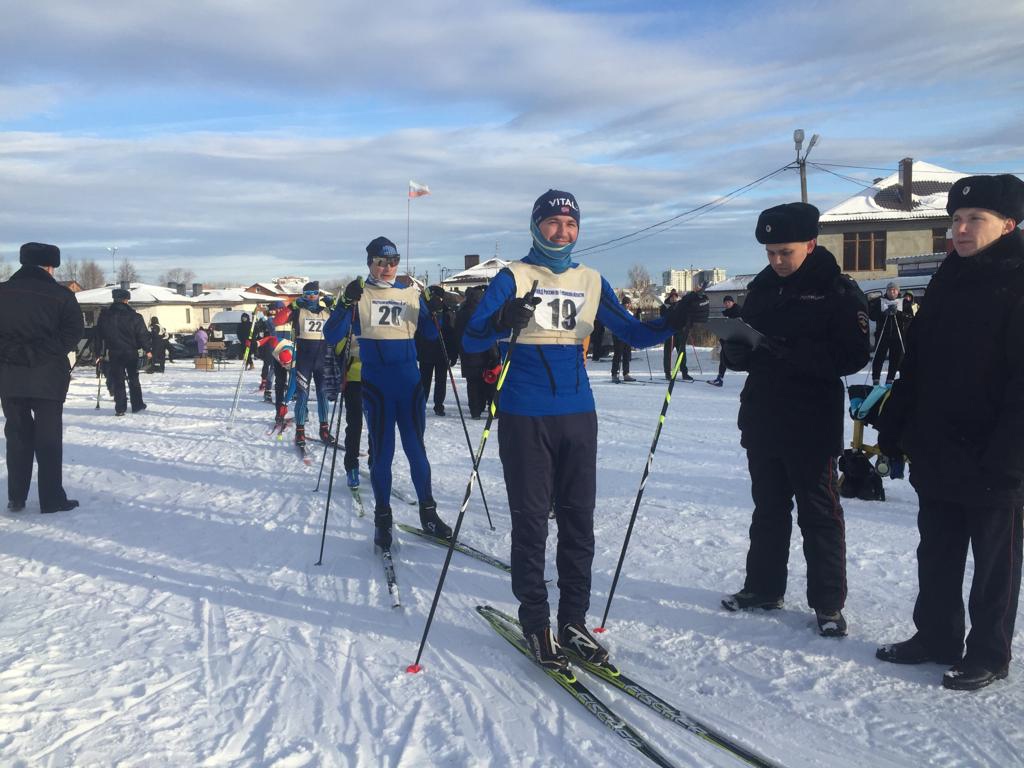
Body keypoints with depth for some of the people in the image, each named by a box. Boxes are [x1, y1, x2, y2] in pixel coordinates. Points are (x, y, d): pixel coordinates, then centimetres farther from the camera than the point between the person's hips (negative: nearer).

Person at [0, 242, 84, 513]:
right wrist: (53, 355, 2)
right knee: (48, 438, 3)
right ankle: (51, 499, 5)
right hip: (48, 376, -3)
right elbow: (74, 331, -9)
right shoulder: (61, 295, -6)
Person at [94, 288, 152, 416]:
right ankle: (137, 405, 18)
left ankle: (120, 408, 1)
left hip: (114, 353, 1)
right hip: (131, 352, -1)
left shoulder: (104, 315, 1)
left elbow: (99, 335, 5)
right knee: (133, 379, 13)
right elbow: (143, 334, -6)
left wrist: (99, 353, 11)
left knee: (117, 381, 5)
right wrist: (148, 349, 5)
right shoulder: (133, 316, -8)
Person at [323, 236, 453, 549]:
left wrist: (435, 310, -5)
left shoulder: (411, 293, 8)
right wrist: (347, 303, -22)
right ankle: (382, 517, 16)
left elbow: (430, 334, 13)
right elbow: (332, 336, -8)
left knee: (415, 447, 7)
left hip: (410, 380, 2)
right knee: (382, 450, 4)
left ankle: (427, 511, 19)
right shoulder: (359, 294, 0)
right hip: (375, 383, -2)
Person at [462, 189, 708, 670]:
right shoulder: (513, 277, -1)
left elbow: (632, 333, 9)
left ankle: (572, 620, 20)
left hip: (578, 415, 4)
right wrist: (503, 321, -32)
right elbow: (471, 340, -11)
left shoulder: (591, 282, 11)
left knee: (578, 521, 8)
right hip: (525, 418, -4)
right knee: (531, 520, 1)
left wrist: (675, 321, -9)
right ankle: (535, 623, 15)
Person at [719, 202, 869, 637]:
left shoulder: (838, 291, -7)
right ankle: (763, 587, 29)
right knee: (768, 507, 16)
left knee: (819, 512, 4)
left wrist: (796, 352, -28)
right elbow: (741, 353, 13)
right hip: (763, 418, 6)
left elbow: (854, 354, -16)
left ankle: (828, 602, 16)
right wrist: (736, 348, -11)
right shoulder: (761, 288, 10)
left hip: (812, 425, -5)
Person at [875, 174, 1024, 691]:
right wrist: (894, 429, 9)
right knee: (936, 555, 17)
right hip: (937, 454, 7)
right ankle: (936, 636, 31)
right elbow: (915, 365, 11)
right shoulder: (947, 282, 10)